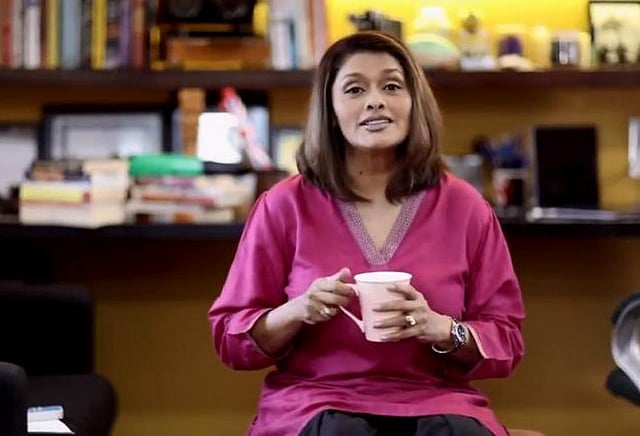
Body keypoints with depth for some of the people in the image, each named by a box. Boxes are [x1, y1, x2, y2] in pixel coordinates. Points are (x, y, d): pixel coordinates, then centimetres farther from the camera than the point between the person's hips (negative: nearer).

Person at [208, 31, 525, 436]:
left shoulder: (464, 206, 7)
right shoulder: (284, 205, 4)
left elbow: (507, 342, 8)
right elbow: (230, 338, 7)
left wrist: (442, 330, -14)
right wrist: (297, 313, -13)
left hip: (435, 402, 2)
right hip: (318, 403, -1)